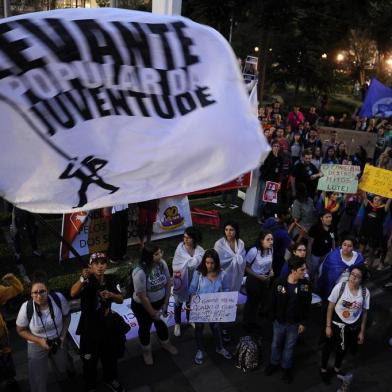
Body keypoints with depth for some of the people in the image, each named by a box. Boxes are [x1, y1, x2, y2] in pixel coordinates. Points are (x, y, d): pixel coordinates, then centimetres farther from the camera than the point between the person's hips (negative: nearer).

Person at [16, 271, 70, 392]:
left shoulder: (59, 298, -26)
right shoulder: (26, 308, -29)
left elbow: (67, 316, -5)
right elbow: (21, 330, -11)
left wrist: (63, 336, -12)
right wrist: (39, 341, -21)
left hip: (58, 342, 3)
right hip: (37, 346, -2)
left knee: (63, 368, 29)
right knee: (38, 381, 8)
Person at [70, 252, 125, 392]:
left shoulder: (110, 280, -8)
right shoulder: (87, 281, -23)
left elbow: (120, 300, -2)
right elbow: (73, 293, -43)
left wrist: (111, 295, -24)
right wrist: (83, 278, -61)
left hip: (106, 326, 5)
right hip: (89, 328, -4)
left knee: (110, 355, 24)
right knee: (90, 360, 13)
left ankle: (110, 379, 51)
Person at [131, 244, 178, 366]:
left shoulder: (162, 263, -20)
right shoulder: (140, 272, -35)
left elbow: (168, 283, -7)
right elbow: (142, 296, -25)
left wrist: (165, 304, -4)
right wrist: (152, 312, -14)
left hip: (159, 301, 4)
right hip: (142, 305, -4)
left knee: (160, 322, 27)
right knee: (145, 328, 20)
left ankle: (165, 343, 55)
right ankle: (146, 351, 48)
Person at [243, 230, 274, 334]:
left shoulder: (271, 250, -10)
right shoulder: (254, 251, -28)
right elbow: (246, 267, -19)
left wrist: (271, 271, -10)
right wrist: (258, 276, -21)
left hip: (266, 279, 6)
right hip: (254, 279, -6)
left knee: (263, 300, 20)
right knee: (252, 301, 13)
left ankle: (254, 321, 44)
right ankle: (249, 323, 36)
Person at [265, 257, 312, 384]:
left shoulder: (306, 284, -14)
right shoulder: (279, 283, -21)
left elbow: (307, 305, -4)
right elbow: (272, 302, -10)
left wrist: (303, 322, -3)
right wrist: (272, 318, -6)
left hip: (295, 323, 1)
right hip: (279, 321, -1)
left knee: (290, 346, 20)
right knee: (276, 343, 22)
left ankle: (287, 367, 42)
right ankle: (274, 363, 47)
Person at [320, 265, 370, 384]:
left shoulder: (365, 292, -15)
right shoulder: (340, 287, -22)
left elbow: (364, 313, -2)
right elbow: (330, 307, -12)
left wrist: (362, 331, 3)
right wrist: (328, 326, -10)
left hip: (352, 327, 2)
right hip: (336, 324, -2)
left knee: (343, 349, 25)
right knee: (329, 347, 18)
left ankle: (337, 368, 53)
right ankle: (323, 369, 45)